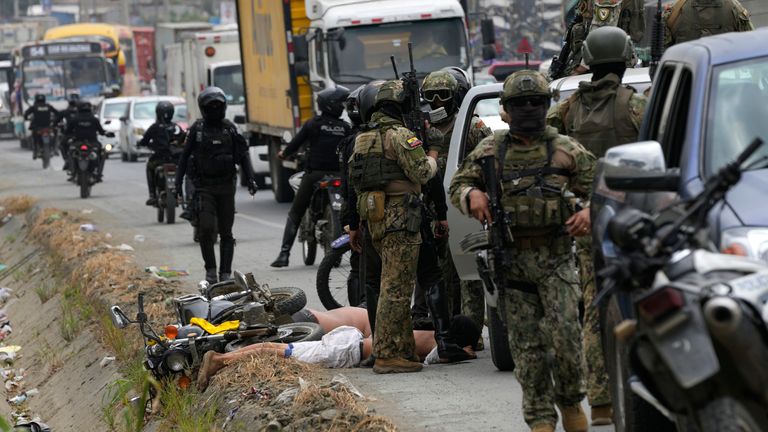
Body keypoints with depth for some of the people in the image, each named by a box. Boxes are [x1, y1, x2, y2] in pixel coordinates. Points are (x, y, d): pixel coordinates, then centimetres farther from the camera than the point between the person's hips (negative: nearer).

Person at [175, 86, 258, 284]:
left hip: (226, 186, 2)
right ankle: (210, 268, -1)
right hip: (204, 186, -2)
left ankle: (225, 273, 8)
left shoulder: (230, 128, 6)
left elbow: (243, 155, 9)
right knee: (206, 228, -14)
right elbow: (184, 156, 6)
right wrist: (178, 182, 1)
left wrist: (251, 178, -2)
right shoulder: (197, 129, 2)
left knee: (226, 232, 3)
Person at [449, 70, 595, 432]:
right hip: (510, 257, 1)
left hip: (555, 256, -1)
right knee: (526, 343, 1)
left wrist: (590, 212, -11)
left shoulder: (565, 150, 6)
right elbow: (457, 185, 14)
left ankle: (570, 402, 12)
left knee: (565, 332, -11)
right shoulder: (490, 150, 9)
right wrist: (471, 194, -9)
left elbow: (600, 188, 9)